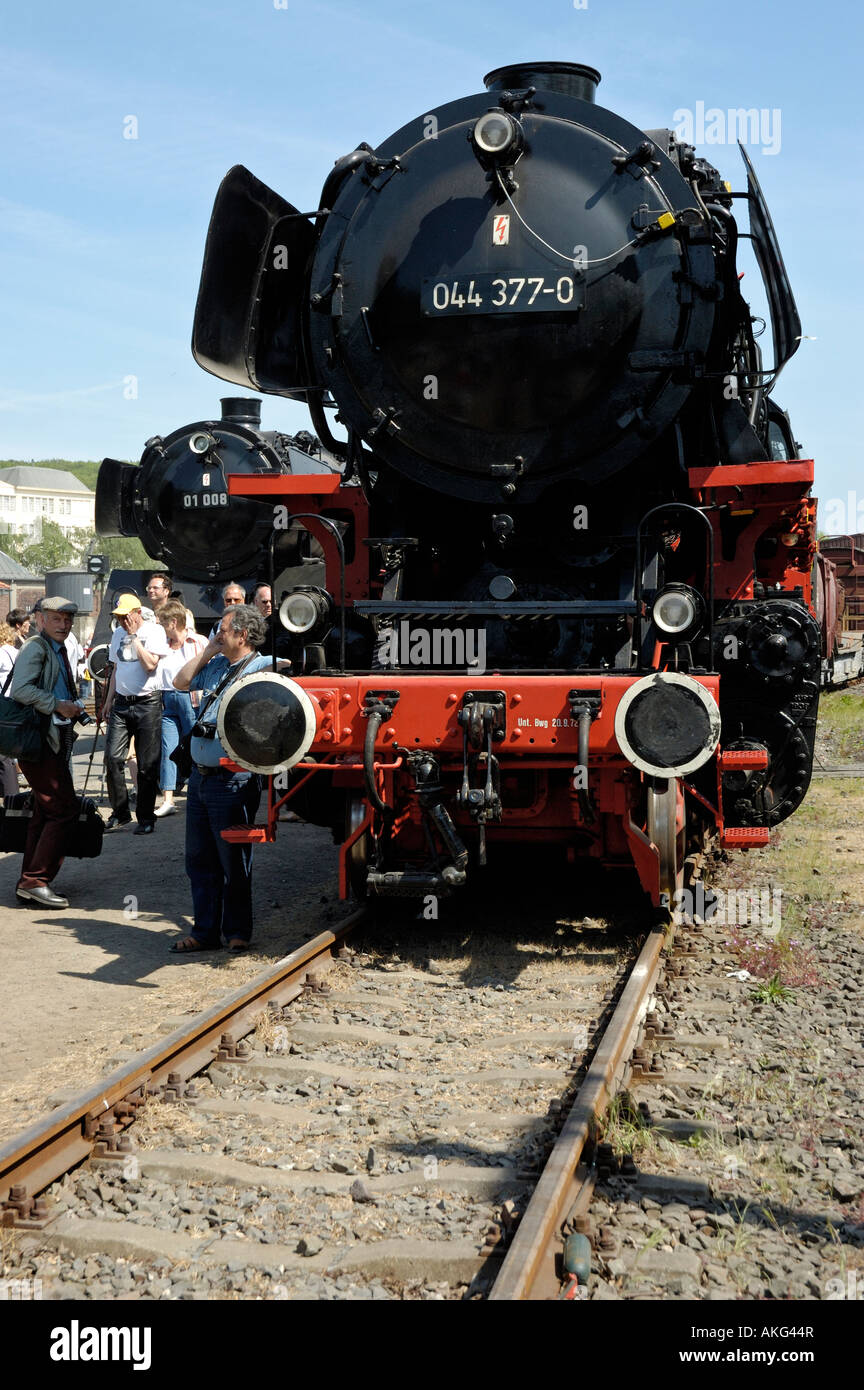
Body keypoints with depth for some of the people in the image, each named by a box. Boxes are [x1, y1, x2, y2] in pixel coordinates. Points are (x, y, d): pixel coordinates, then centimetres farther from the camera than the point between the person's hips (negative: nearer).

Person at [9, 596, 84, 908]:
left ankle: (29, 883, 19)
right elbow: (21, 689, -25)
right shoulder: (36, 647, -11)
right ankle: (36, 881, -7)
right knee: (65, 807, -12)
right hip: (37, 739, -10)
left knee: (45, 811, 12)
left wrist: (72, 707, 15)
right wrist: (59, 705, -22)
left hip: (54, 740, 10)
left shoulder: (59, 650, 19)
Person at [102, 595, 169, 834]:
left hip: (148, 704, -5)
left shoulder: (154, 631, -5)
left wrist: (135, 637, -14)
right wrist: (109, 699, 18)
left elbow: (150, 664, -18)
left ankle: (146, 818, 8)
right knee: (112, 757, -4)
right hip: (121, 703, 6)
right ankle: (120, 812, 8)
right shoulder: (118, 633, 15)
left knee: (147, 764, -2)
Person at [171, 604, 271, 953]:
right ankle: (205, 931, 23)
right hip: (200, 777, 9)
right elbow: (181, 682, 23)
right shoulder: (216, 666, 14)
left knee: (234, 864, 3)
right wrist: (207, 651, 15)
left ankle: (237, 932, 16)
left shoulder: (261, 669, -11)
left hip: (232, 781, -8)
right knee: (199, 860, 14)